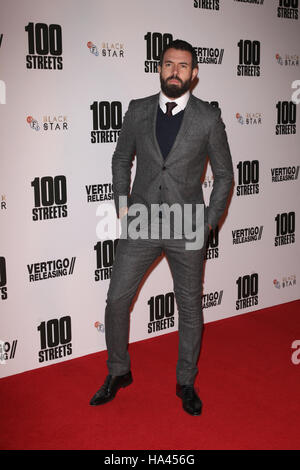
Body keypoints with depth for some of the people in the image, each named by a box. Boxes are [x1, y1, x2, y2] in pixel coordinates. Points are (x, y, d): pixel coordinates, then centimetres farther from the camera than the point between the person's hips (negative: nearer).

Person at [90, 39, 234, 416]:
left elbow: (224, 174, 4)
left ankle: (186, 383, 29)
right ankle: (118, 373, 27)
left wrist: (209, 222, -2)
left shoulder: (209, 119, -3)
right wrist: (122, 203, 5)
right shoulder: (138, 110, 3)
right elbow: (121, 158, 15)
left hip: (187, 229, -1)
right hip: (141, 223, 2)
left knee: (190, 308, 9)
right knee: (116, 300, 4)